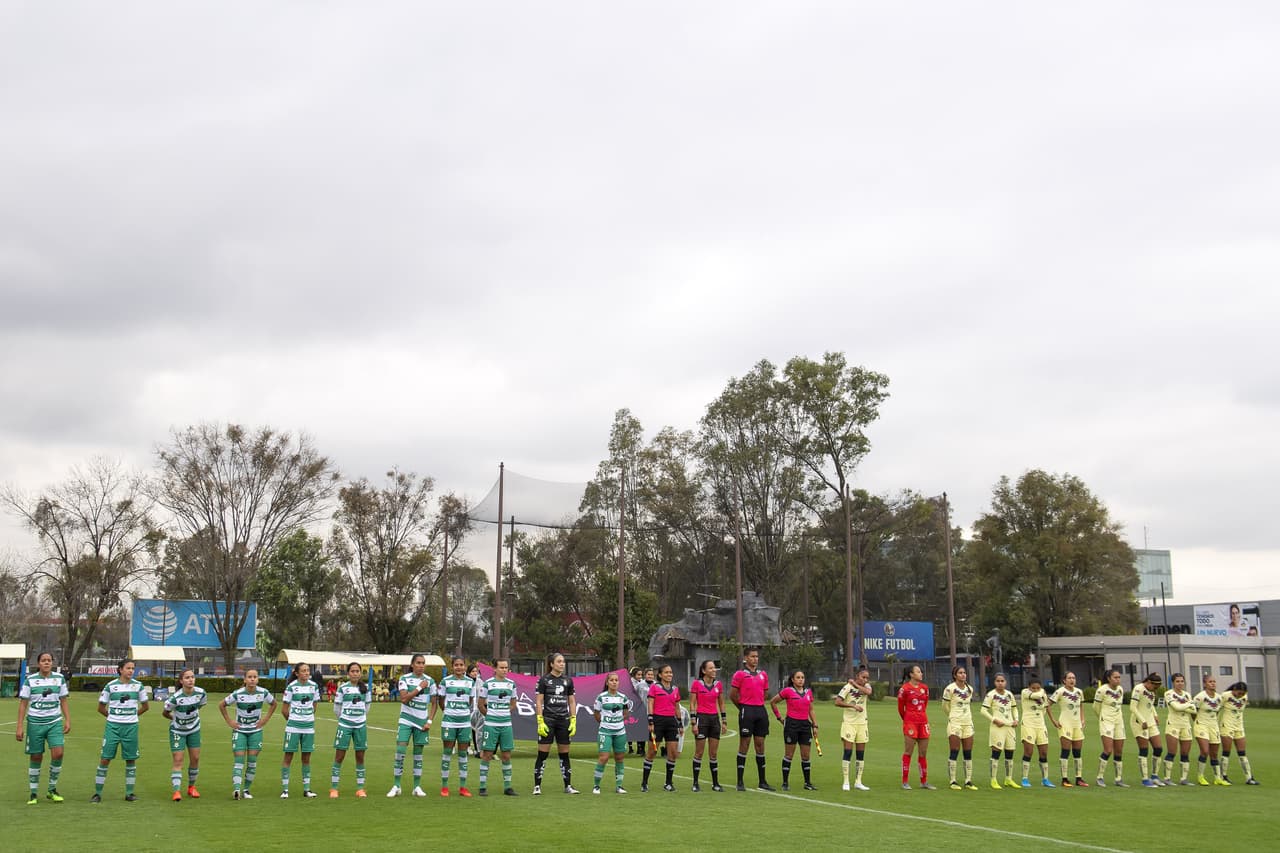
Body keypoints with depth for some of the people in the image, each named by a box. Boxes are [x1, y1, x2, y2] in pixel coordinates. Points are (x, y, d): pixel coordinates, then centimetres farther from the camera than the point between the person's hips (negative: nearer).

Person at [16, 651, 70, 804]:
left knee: (58, 753, -13)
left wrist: (68, 720, 1)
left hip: (55, 722, 1)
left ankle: (52, 790, 4)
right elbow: (23, 704, 0)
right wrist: (20, 727, -4)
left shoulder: (60, 678, 4)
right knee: (36, 757, 3)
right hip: (35, 723, -1)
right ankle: (33, 794, 16)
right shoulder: (30, 680, -2)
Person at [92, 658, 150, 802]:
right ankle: (97, 793, 4)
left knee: (131, 759, 4)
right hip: (113, 726, -2)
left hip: (131, 726, 2)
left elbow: (146, 706, 15)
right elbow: (101, 708, 7)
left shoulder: (138, 686, 2)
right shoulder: (111, 685, -3)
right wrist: (112, 716, 8)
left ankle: (129, 793, 13)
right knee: (105, 758, -4)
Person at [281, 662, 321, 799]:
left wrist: (309, 719, 10)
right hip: (293, 727, -4)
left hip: (309, 726, 4)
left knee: (307, 758, 8)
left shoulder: (314, 686, 4)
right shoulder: (291, 687, -8)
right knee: (288, 756, 0)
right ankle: (285, 790, 6)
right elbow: (285, 709, -1)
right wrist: (291, 720, 6)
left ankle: (307, 789, 15)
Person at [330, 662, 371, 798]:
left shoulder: (365, 688, 5)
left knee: (360, 757, 5)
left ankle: (360, 789, 11)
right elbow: (336, 708, 3)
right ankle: (333, 789, 4)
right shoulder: (342, 688, -4)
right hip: (345, 725, -3)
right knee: (339, 757, -1)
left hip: (360, 725, 3)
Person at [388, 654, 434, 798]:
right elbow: (403, 698, -16)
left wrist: (429, 721, -1)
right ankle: (396, 786, -2)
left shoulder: (430, 681, 4)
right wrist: (419, 687, -16)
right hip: (406, 719, -2)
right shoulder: (404, 679, -4)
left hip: (422, 721, 2)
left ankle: (417, 787, 12)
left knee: (418, 753, 6)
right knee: (400, 750, -9)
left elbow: (433, 703, 7)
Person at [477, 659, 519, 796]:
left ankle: (507, 786, 13)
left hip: (506, 724, 4)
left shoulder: (511, 684, 8)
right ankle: (483, 786, 4)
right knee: (487, 755, -2)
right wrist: (489, 715, 7)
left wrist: (505, 714, 13)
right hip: (490, 724, -4)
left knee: (506, 755, 6)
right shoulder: (487, 684, -4)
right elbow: (480, 703, 3)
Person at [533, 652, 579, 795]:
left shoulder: (568, 680, 9)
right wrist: (540, 722, -11)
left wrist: (573, 721, 4)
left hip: (564, 720, 4)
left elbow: (572, 702, 12)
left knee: (564, 754, 7)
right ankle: (537, 786, 4)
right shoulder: (544, 679, -3)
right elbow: (538, 702, -5)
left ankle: (568, 786, 13)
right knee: (542, 754, -3)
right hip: (548, 720, -4)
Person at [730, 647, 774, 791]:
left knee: (760, 744, 7)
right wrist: (743, 707, 4)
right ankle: (740, 782, 1)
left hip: (761, 710, 5)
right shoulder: (739, 674, -4)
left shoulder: (763, 674, 13)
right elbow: (732, 695, -4)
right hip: (746, 712, -5)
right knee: (744, 744, -4)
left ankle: (762, 781, 12)